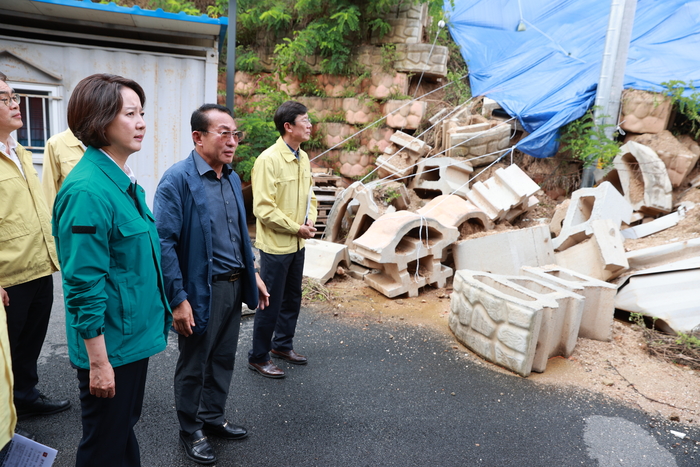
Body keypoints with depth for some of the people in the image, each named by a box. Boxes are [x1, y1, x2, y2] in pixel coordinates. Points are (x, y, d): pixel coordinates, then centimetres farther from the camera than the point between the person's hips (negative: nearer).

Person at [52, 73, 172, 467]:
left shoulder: (126, 181, 6)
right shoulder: (89, 191, -22)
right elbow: (85, 286, -22)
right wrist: (98, 362, -19)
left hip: (135, 335, 8)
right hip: (110, 346, -8)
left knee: (126, 427, 25)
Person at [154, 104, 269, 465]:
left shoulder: (232, 178, 8)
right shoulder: (178, 179, -16)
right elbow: (164, 242, -19)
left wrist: (252, 274, 14)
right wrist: (178, 299, -21)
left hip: (234, 286, 7)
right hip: (201, 290, -7)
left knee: (223, 359, 20)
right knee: (193, 366, 12)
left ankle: (213, 418, 41)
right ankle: (190, 432, 33)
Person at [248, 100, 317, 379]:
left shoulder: (303, 158, 8)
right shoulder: (268, 160, -17)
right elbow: (263, 208, -20)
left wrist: (310, 222, -1)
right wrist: (296, 228, -16)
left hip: (297, 244, 8)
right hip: (275, 245, -8)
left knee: (292, 299, 19)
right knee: (271, 303, 3)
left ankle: (282, 345, 38)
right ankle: (258, 357, 20)